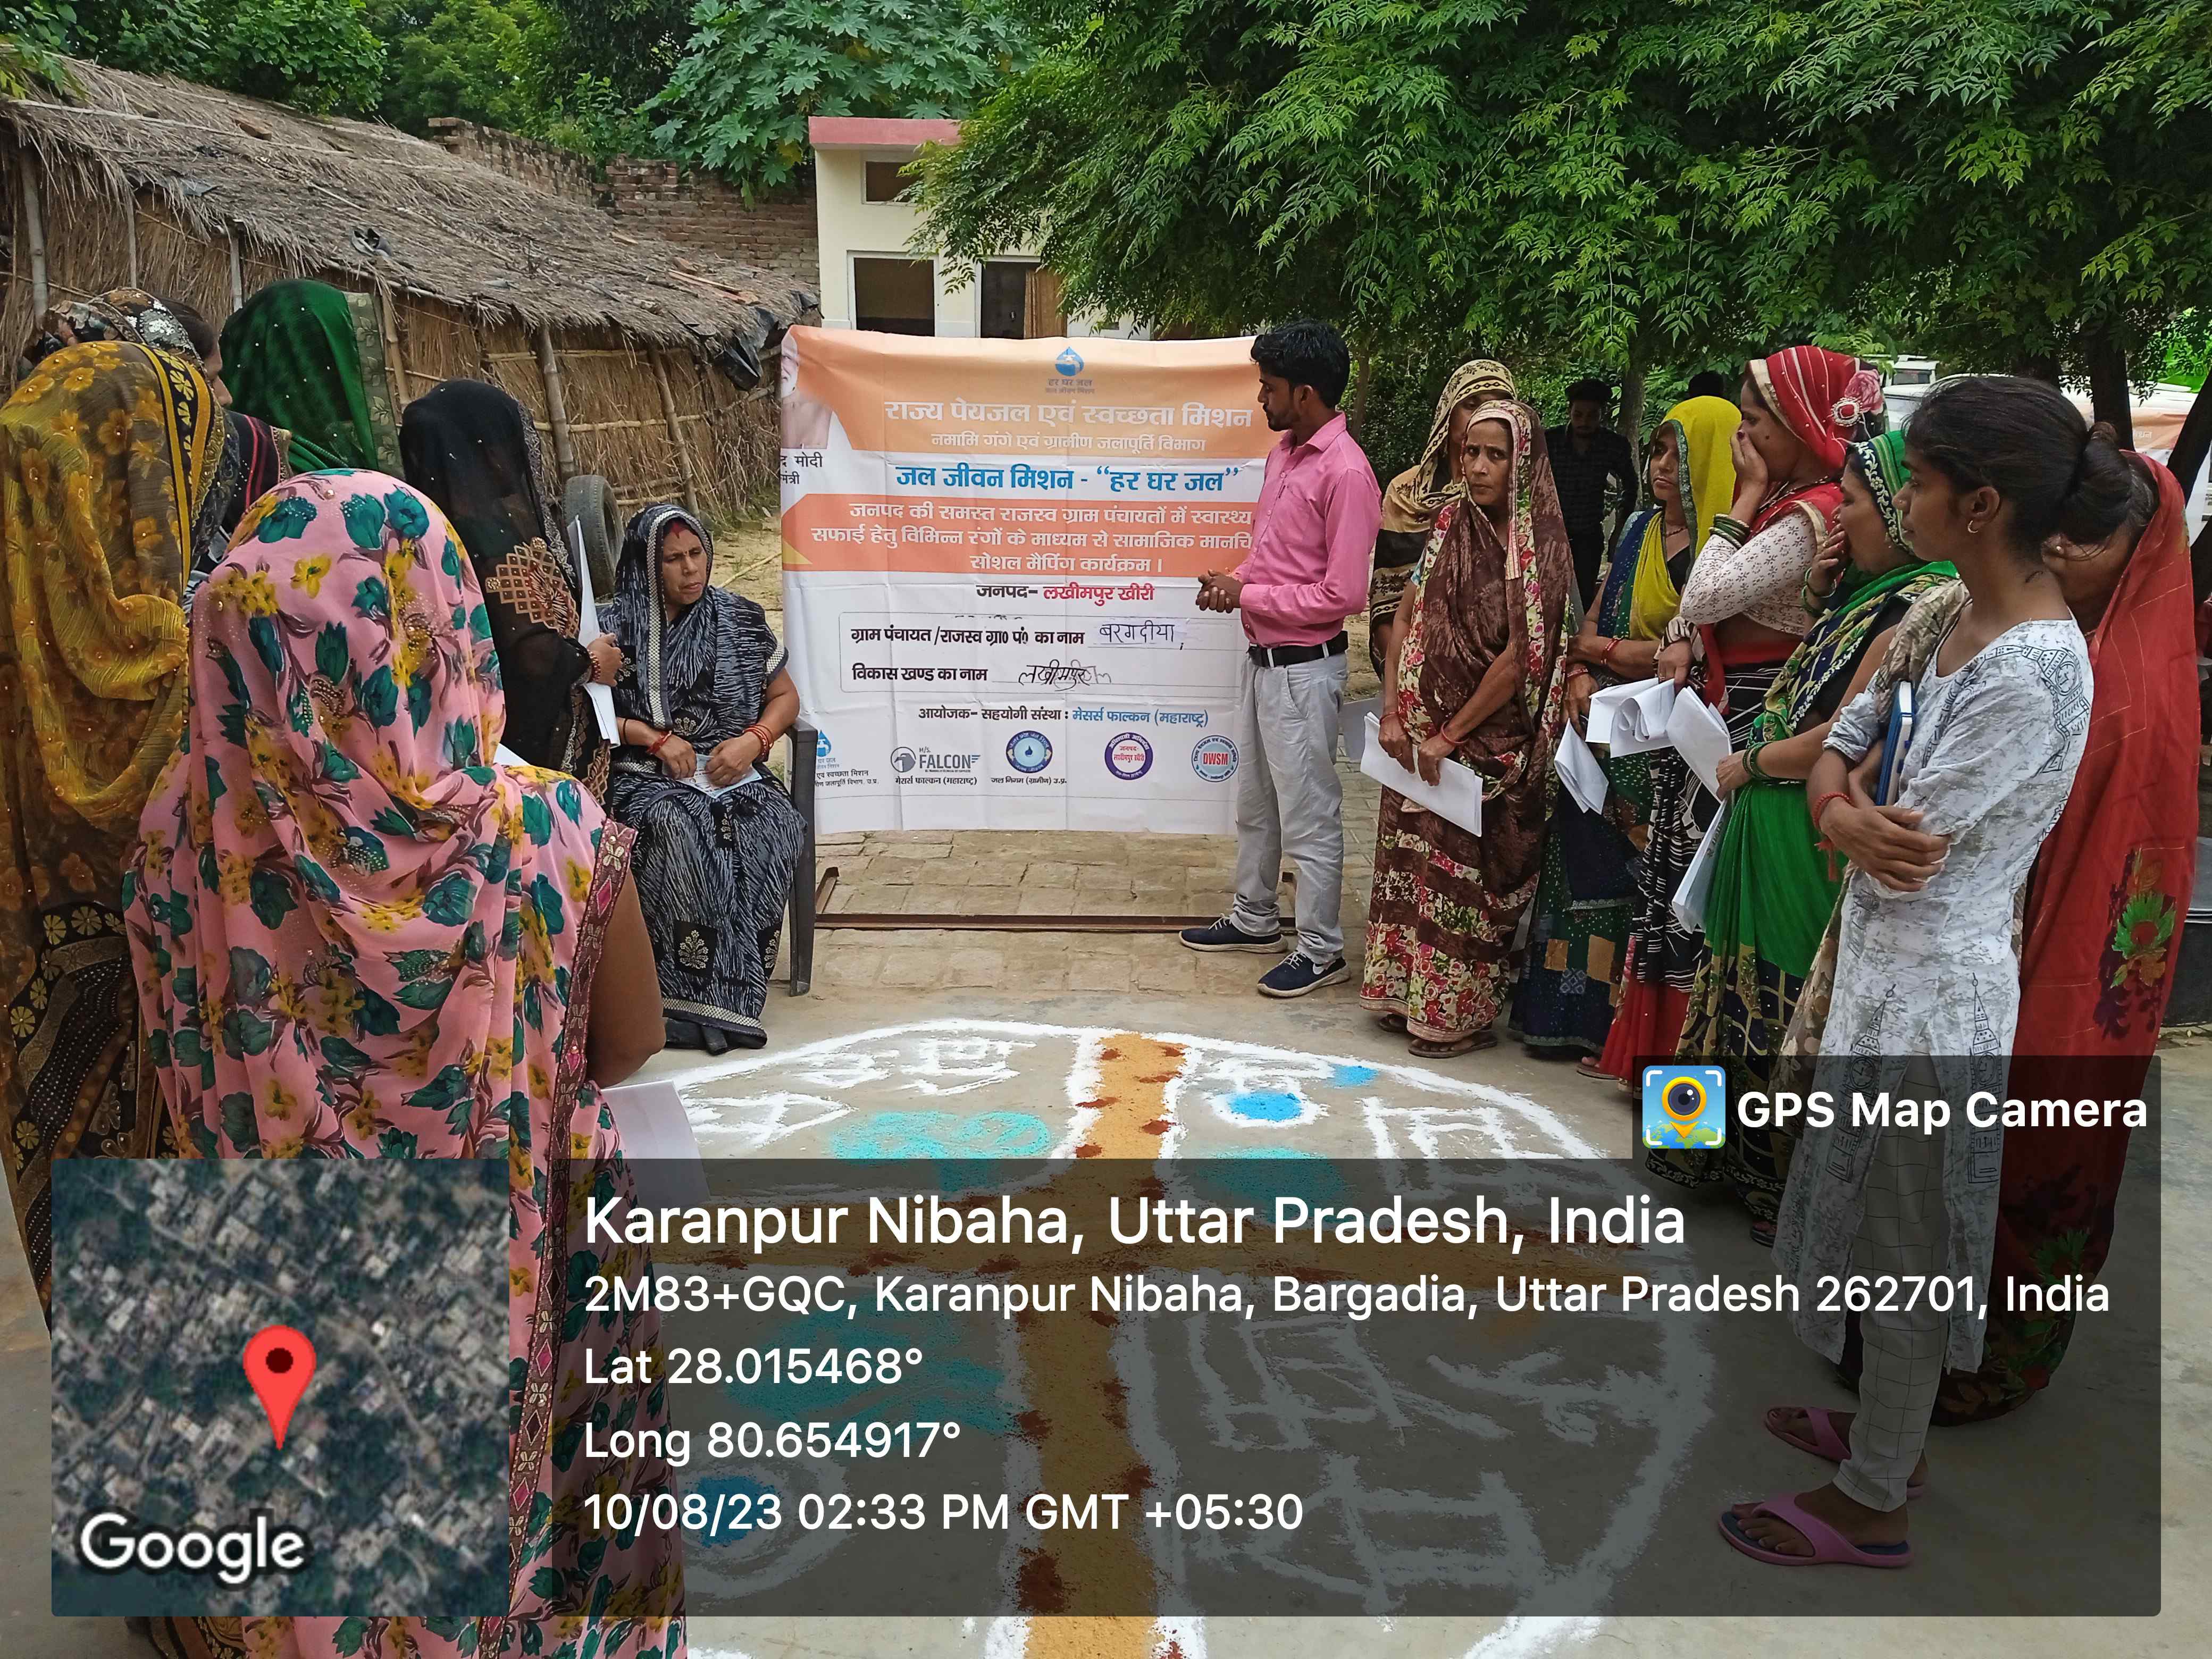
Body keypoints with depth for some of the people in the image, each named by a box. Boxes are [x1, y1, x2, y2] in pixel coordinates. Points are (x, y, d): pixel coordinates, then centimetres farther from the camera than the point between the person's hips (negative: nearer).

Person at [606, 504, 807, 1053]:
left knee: (773, 830, -31)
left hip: (732, 774, 2)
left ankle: (734, 990, -25)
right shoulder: (617, 626, 5)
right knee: (678, 833, -36)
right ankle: (703, 998, -29)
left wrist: (752, 741, -4)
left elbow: (784, 697, 15)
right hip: (649, 778, -2)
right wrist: (654, 738, -8)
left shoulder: (740, 618, 10)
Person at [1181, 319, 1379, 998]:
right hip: (1260, 656, 9)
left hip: (1303, 668, -9)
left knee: (1308, 815, 1)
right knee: (1255, 801, 20)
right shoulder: (1283, 452, 8)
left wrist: (1247, 595, -16)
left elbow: (1341, 595, -22)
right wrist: (1233, 581, -1)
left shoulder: (1346, 472, -20)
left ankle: (1321, 951, 14)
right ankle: (1255, 918, 36)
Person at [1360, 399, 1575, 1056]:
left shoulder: (1540, 547, -13)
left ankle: (1459, 1012, 20)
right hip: (1420, 732, 5)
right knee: (1411, 858, 12)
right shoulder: (1450, 525, 3)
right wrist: (1394, 714, -3)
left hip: (1488, 742, -5)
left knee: (1465, 871, 5)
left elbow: (1520, 659, -16)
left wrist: (1450, 737, -13)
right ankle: (1406, 992, 27)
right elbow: (1407, 620, 5)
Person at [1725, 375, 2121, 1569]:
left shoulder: (2029, 675, -26)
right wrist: (1847, 812, -16)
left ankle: (1871, 1502, 26)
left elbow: (1906, 856, -23)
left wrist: (1853, 805, -3)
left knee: (1907, 1239, 7)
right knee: (1880, 1214, 22)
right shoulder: (1951, 613, 3)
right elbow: (1835, 755, 5)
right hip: (1884, 969, 9)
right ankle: (1886, 1429, 43)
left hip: (1931, 990, -9)